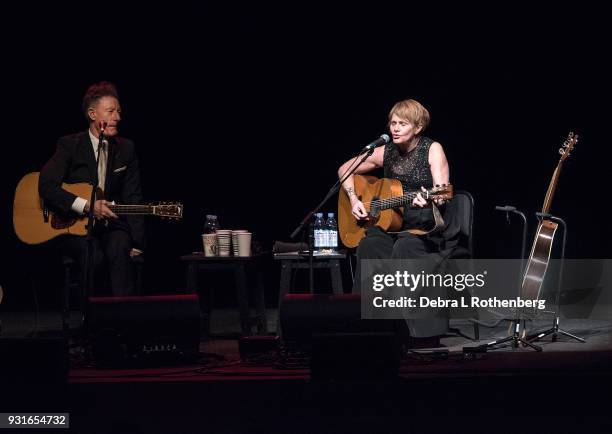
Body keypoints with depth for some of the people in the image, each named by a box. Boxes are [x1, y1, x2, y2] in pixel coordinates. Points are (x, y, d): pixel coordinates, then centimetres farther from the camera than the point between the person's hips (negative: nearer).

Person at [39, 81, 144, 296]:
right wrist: (86, 205, -23)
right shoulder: (70, 145, -1)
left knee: (119, 250, -31)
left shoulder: (126, 148, 9)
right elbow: (46, 187, -13)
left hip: (112, 225, 2)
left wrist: (136, 244, -1)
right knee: (93, 254, -33)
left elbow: (132, 197, 7)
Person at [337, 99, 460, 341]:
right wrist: (353, 199, 1)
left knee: (404, 248, -34)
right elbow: (345, 170, 16)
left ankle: (422, 329, -29)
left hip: (431, 228, -4)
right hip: (394, 224, 4)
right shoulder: (386, 152, 6)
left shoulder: (432, 149, -5)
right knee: (369, 246, -27)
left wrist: (428, 200, -38)